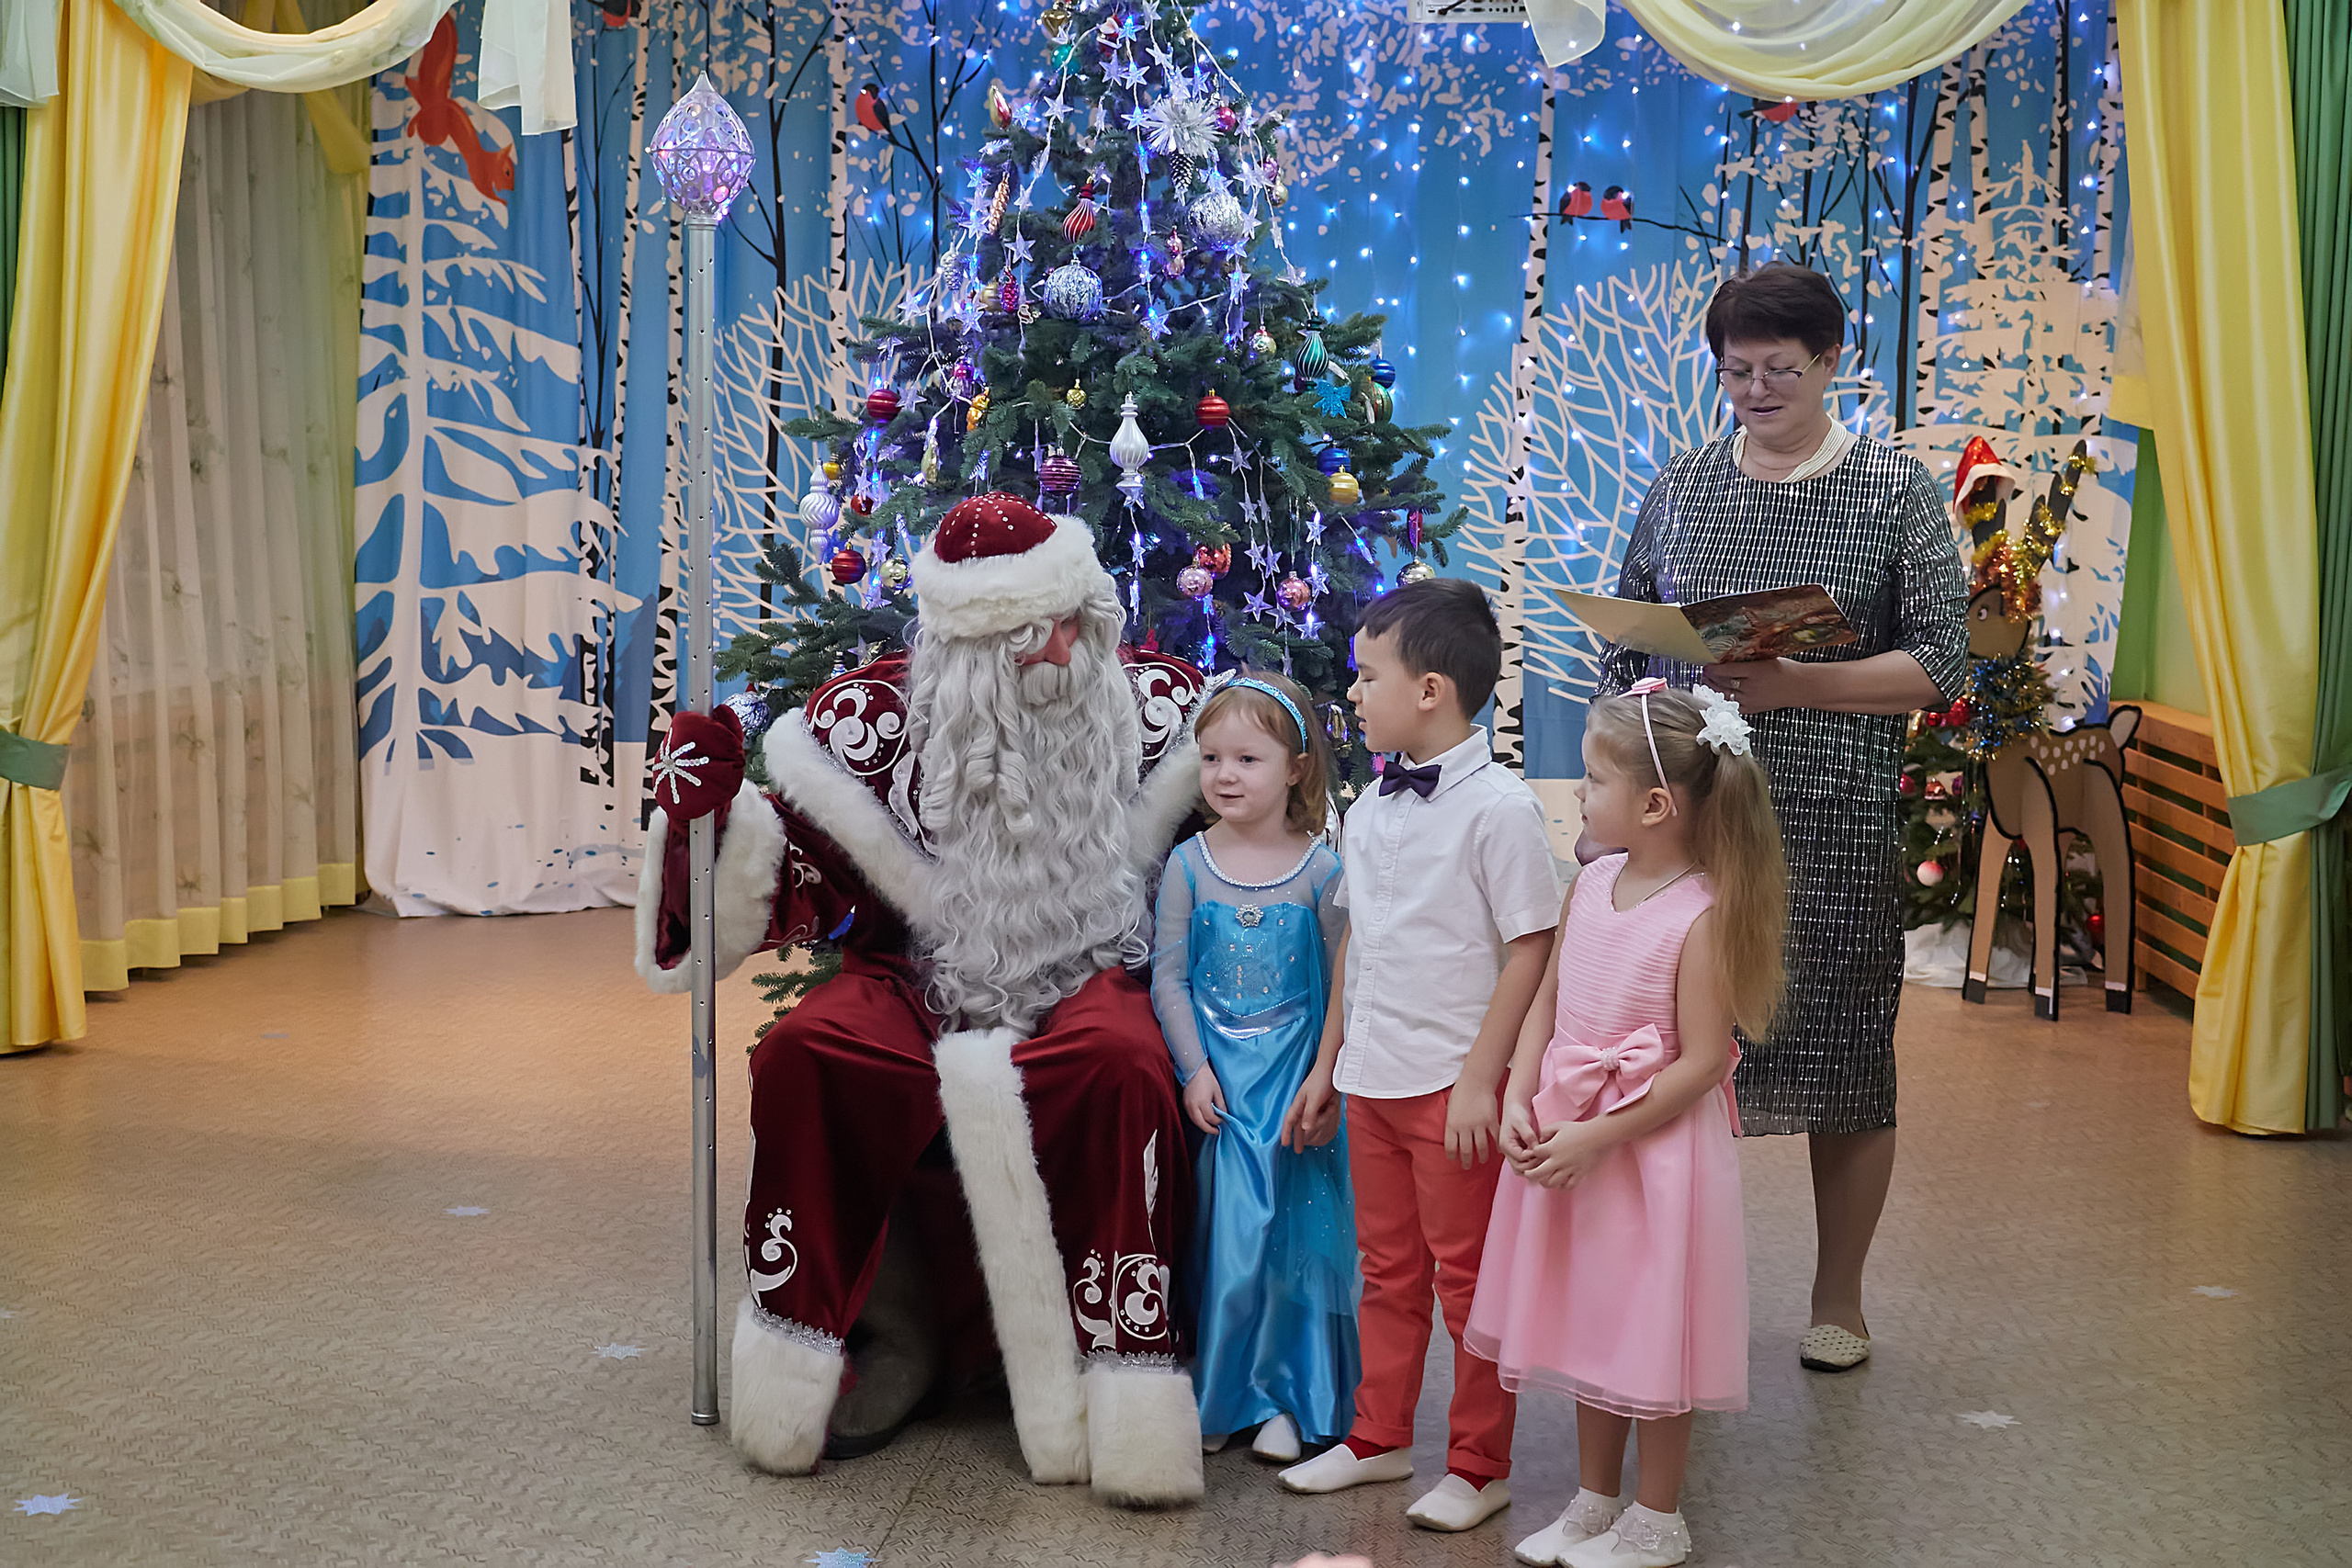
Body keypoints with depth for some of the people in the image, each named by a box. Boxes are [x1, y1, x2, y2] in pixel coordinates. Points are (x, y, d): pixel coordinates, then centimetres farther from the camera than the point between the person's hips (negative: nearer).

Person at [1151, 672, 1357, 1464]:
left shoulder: (1321, 871, -3)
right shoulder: (1189, 865, 0)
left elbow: (1341, 986, 1)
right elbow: (1169, 979, 0)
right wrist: (1195, 1069, -8)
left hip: (1294, 1073, -1)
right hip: (1217, 1073, 1)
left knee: (1291, 1231, 2)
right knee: (1221, 1233, 3)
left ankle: (1285, 1399, 15)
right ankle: (1217, 1395, 17)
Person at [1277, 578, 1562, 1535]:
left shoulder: (1497, 806, -14)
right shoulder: (1369, 810, 8)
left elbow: (1530, 951, -15)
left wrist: (1481, 1079, -18)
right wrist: (1328, 1063, 16)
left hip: (1453, 1085, -7)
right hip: (1370, 1079, 7)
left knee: (1466, 1276, 6)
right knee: (1387, 1268, 18)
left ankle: (1478, 1466, 20)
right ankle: (1380, 1438, 33)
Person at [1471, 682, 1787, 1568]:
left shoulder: (1701, 916, -20)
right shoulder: (1591, 884, 1)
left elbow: (1702, 1063, -20)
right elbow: (1547, 999, 7)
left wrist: (1596, 1137, -20)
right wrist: (1520, 1101, -6)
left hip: (1654, 1147, -7)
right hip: (1567, 1137, 7)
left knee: (1651, 1328, 7)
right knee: (1588, 1321, 18)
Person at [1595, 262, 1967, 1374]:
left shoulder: (1894, 491, 1)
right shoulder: (1680, 489, 10)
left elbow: (1940, 665, -5)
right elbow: (1620, 657, 12)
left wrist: (1795, 684, -18)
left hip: (1836, 831, -2)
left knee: (1844, 1066, 7)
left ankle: (1838, 1300, 26)